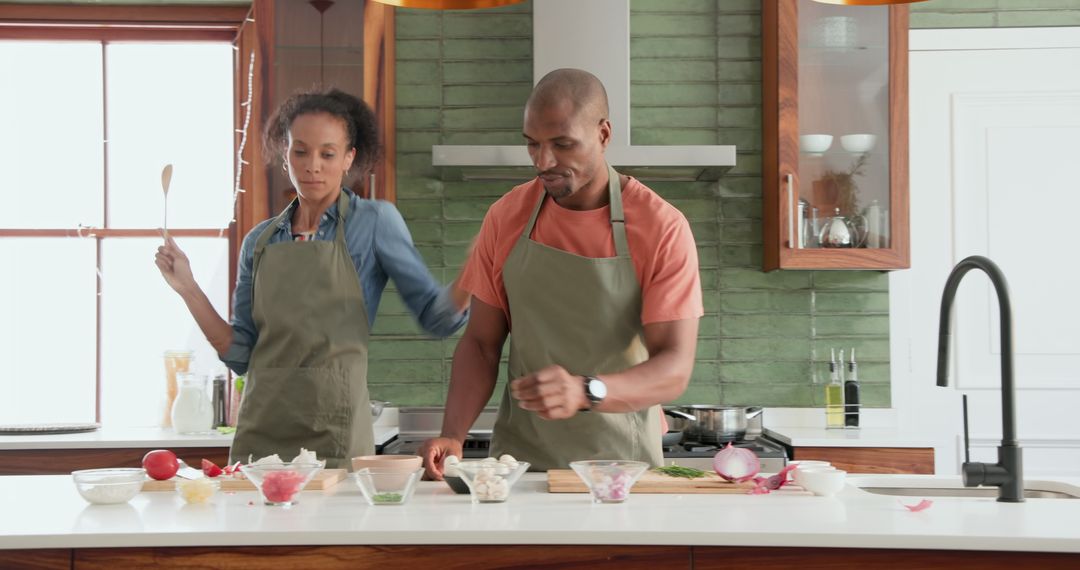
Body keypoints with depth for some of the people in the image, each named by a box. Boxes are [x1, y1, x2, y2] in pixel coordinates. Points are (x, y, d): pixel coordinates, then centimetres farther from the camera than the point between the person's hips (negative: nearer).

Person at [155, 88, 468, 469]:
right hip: (260, 431, 4)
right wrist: (188, 289, 3)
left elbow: (435, 317, -1)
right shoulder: (259, 242, 11)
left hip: (335, 434, -3)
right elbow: (240, 354, 10)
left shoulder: (374, 222, 1)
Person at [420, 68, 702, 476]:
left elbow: (675, 369, -13)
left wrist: (585, 391, -31)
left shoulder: (662, 228, -7)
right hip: (519, 459, 2)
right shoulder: (505, 218, 4)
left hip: (621, 461, -2)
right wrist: (452, 435, -8)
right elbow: (481, 343, 9)